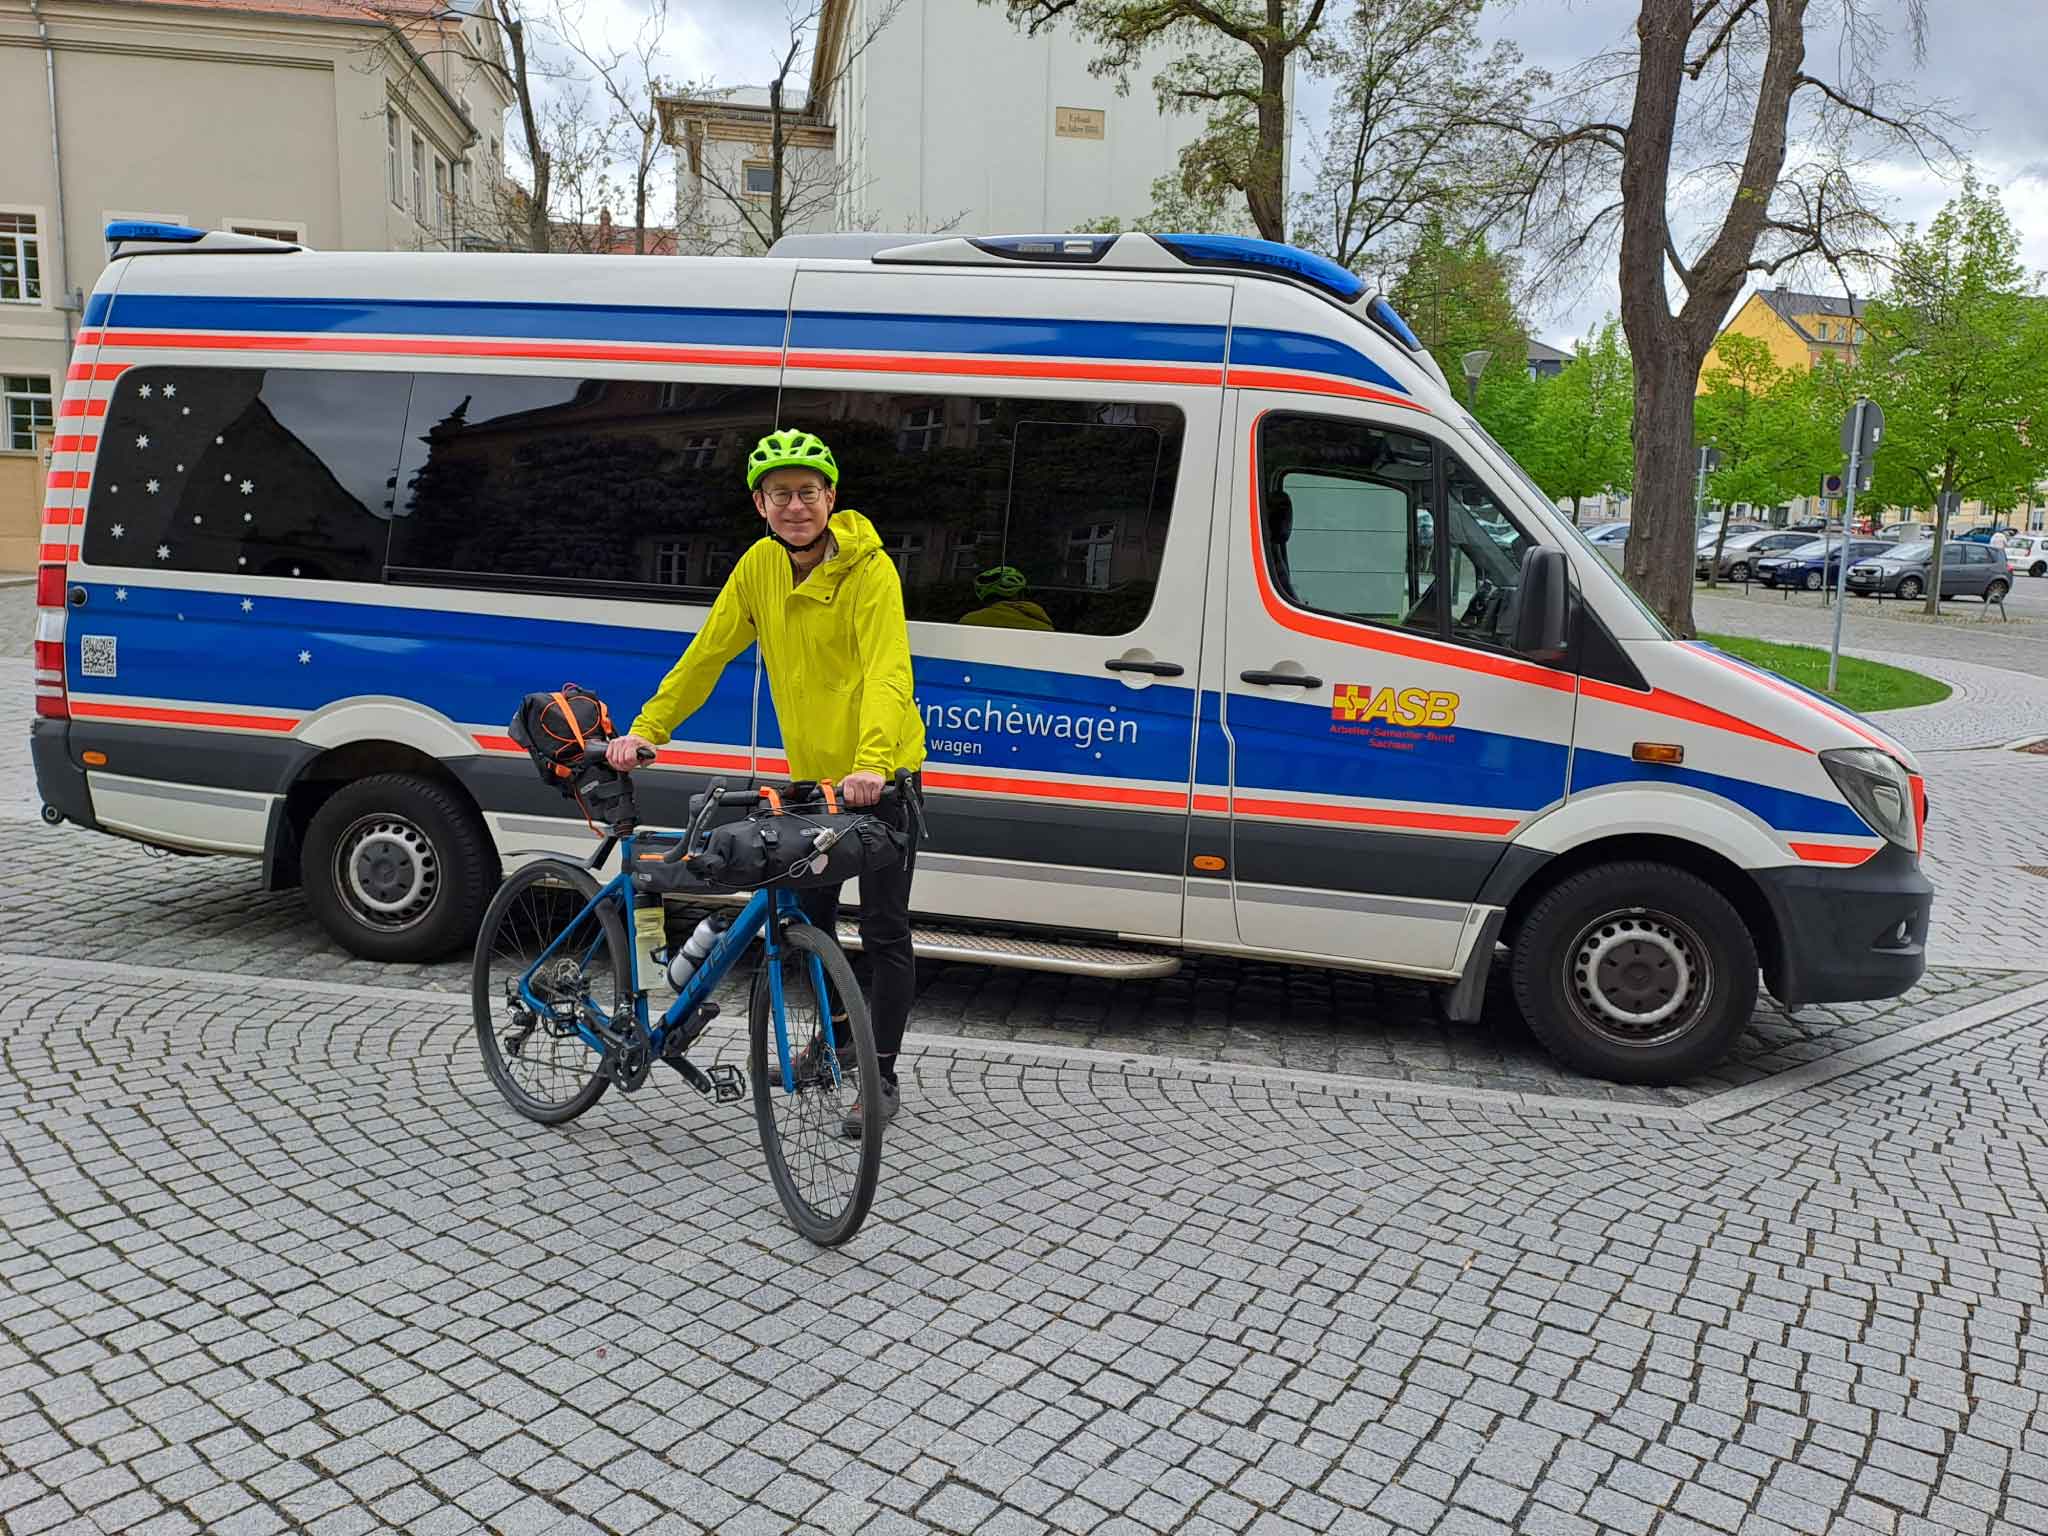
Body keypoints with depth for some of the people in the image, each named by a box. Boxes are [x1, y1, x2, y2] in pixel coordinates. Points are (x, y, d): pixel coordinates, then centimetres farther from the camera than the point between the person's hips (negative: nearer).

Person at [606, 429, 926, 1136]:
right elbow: (707, 654, 3)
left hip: (880, 777, -6)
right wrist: (646, 729, -3)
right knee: (808, 918, 18)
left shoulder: (869, 569, -19)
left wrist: (871, 763, -45)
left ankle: (883, 1076, 12)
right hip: (812, 774, 6)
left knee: (884, 933, -1)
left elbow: (888, 673, -30)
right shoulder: (761, 565, -2)